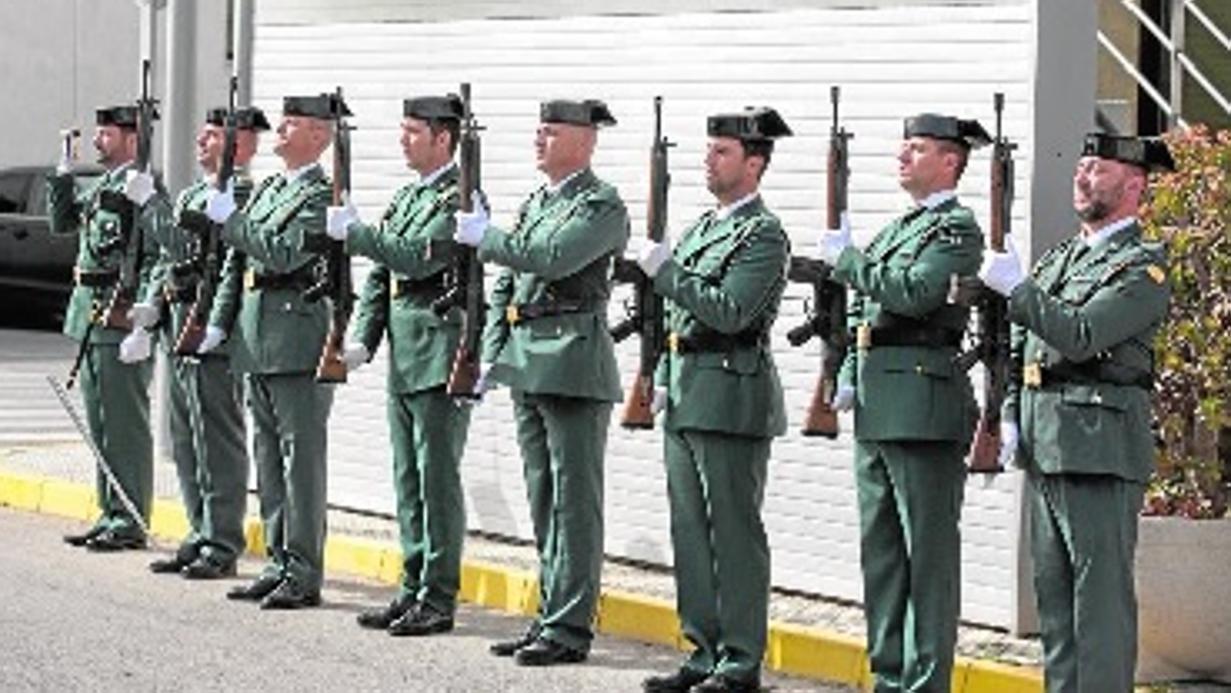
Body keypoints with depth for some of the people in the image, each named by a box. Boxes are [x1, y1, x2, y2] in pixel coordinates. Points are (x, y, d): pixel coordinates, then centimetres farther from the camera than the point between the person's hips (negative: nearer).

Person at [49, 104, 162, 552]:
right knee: (100, 423, 13)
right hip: (91, 318, 9)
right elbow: (61, 222, 24)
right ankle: (111, 515, 21)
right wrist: (63, 172, 11)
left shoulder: (143, 188, -14)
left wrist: (142, 327, -23)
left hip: (121, 321, -9)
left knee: (125, 423, -4)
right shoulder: (100, 187, 15)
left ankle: (130, 522, 1)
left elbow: (158, 260, -19)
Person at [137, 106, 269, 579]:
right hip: (178, 329, 9)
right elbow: (167, 256, 22)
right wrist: (155, 304, 9)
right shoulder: (190, 196, 19)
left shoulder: (243, 197, -10)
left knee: (217, 440, -5)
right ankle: (201, 535, 20)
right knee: (185, 442, 13)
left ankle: (222, 546, 0)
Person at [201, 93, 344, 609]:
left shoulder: (323, 195, -10)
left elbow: (284, 253, -22)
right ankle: (279, 563, 19)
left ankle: (304, 575, -2)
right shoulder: (267, 190, 18)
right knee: (269, 457, 12)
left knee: (300, 457, -5)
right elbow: (237, 263, 21)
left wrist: (230, 219, -14)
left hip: (297, 345, -9)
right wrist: (220, 322, 14)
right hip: (256, 342, 9)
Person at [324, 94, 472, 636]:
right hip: (403, 359, 9)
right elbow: (380, 276, 19)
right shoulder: (407, 197, 17)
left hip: (440, 357, -9)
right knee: (408, 480, 12)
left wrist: (353, 232, -15)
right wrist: (363, 337, 8)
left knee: (437, 479, -5)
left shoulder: (460, 197, -10)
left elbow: (418, 259, -21)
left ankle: (439, 599, -1)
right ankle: (414, 588, 18)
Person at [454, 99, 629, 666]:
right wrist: (492, 354, 11)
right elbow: (505, 287, 21)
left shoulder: (603, 206, -8)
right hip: (527, 364, 9)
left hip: (574, 367, -9)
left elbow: (552, 257, -23)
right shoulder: (535, 203, 18)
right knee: (543, 500, 12)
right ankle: (552, 614, 18)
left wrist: (484, 237, -13)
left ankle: (570, 628, -3)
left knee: (573, 501, -5)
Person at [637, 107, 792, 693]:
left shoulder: (763, 235, -10)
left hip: (731, 401, -9)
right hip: (686, 399, 9)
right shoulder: (703, 227, 18)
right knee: (691, 530, 10)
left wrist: (665, 270, -17)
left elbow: (730, 313, -21)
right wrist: (664, 380, 17)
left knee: (734, 533, -4)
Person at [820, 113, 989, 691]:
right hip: (876, 408, 9)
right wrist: (848, 379, 10)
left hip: (924, 407, -9)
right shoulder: (895, 229, 21)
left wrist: (845, 259, -10)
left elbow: (914, 294, -20)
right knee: (881, 546, 11)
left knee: (928, 552, -5)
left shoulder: (957, 228, -6)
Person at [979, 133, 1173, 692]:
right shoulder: (1057, 258, 19)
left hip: (1099, 448, -8)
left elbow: (1082, 336, -19)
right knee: (1053, 589, 11)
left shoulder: (1143, 267, -6)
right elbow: (1021, 347, 22)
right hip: (1043, 446, 8)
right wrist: (1011, 416, 10)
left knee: (1101, 592, -7)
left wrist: (1016, 288, -16)